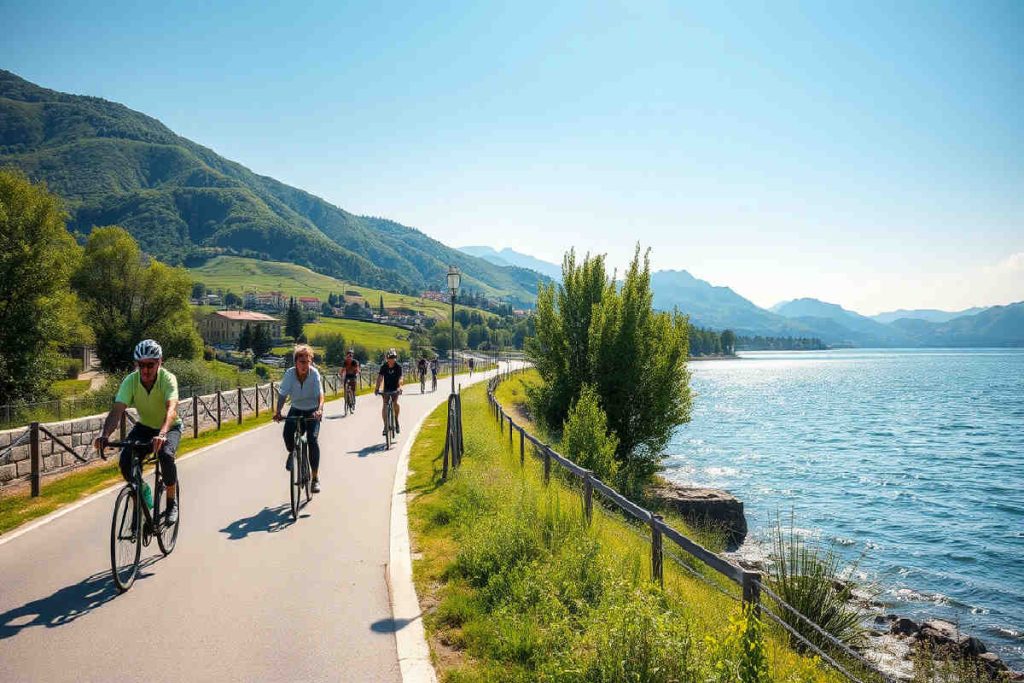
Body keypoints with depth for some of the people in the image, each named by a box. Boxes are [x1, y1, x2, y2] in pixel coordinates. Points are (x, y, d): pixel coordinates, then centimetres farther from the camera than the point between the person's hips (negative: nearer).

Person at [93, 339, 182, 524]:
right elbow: (117, 410, -31)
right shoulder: (130, 381, -21)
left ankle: (172, 503, -10)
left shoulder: (168, 378, -29)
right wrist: (104, 435, -50)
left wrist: (162, 434, -63)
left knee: (166, 455, -32)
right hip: (144, 426, 3)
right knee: (125, 461, -22)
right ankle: (142, 489, 10)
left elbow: (172, 409, -45)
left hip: (170, 427, -3)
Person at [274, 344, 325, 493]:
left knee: (312, 439, -19)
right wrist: (278, 412, -29)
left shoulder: (314, 373, -22)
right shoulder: (290, 373, -18)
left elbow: (320, 393, -31)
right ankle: (292, 453, 15)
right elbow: (282, 394, -17)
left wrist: (320, 409, -48)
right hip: (296, 409, 2)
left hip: (312, 411, -2)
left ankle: (316, 478, -9)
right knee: (287, 434, -23)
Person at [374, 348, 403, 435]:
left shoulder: (398, 367, -15)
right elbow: (380, 378, -21)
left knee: (395, 403, -22)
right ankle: (385, 426, -6)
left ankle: (396, 420, 4)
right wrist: (377, 388, -37)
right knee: (384, 405, -11)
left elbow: (400, 378, -27)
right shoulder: (384, 367, -12)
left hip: (395, 389, -2)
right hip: (386, 389, 2)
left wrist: (399, 387, -46)